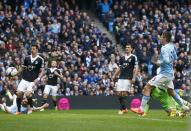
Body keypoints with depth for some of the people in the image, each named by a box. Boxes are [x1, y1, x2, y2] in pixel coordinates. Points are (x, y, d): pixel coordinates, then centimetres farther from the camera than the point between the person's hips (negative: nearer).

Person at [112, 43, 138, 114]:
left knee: (124, 93, -13)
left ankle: (122, 109, -7)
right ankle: (124, 108, 12)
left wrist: (134, 77, -13)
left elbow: (136, 68, -4)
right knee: (118, 93, 1)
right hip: (121, 78, 6)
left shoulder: (133, 57, 1)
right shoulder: (122, 58, 17)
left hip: (128, 78, -6)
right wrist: (114, 75, 12)